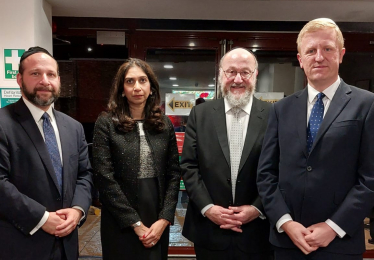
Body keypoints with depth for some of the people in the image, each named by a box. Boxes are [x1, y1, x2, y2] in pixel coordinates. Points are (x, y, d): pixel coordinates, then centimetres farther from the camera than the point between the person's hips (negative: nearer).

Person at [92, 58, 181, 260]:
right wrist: (136, 224, -12)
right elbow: (104, 179, -11)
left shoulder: (164, 124, 3)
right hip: (121, 224, -3)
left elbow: (174, 174, 2)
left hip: (158, 223, 3)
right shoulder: (106, 123, -6)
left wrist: (164, 219, -7)